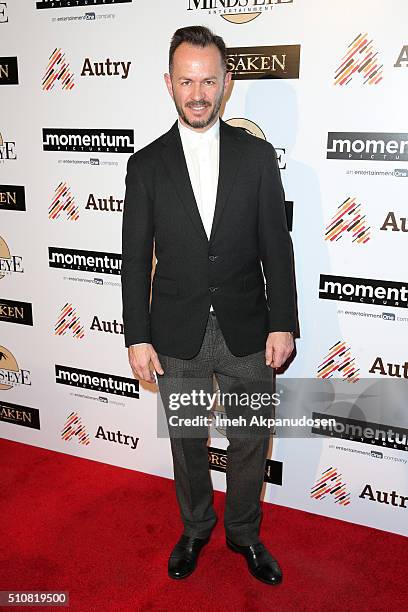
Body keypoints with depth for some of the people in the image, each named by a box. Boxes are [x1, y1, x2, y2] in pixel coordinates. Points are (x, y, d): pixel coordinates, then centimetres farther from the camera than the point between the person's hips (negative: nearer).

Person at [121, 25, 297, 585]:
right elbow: (135, 258, -1)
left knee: (251, 443, 14)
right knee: (187, 443, 17)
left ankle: (244, 532, 40)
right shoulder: (147, 165, -2)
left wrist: (283, 324, -5)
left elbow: (276, 246, -1)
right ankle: (196, 528, 43)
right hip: (177, 337, 0)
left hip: (247, 333, 1)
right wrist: (138, 338, -5)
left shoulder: (257, 155, -1)